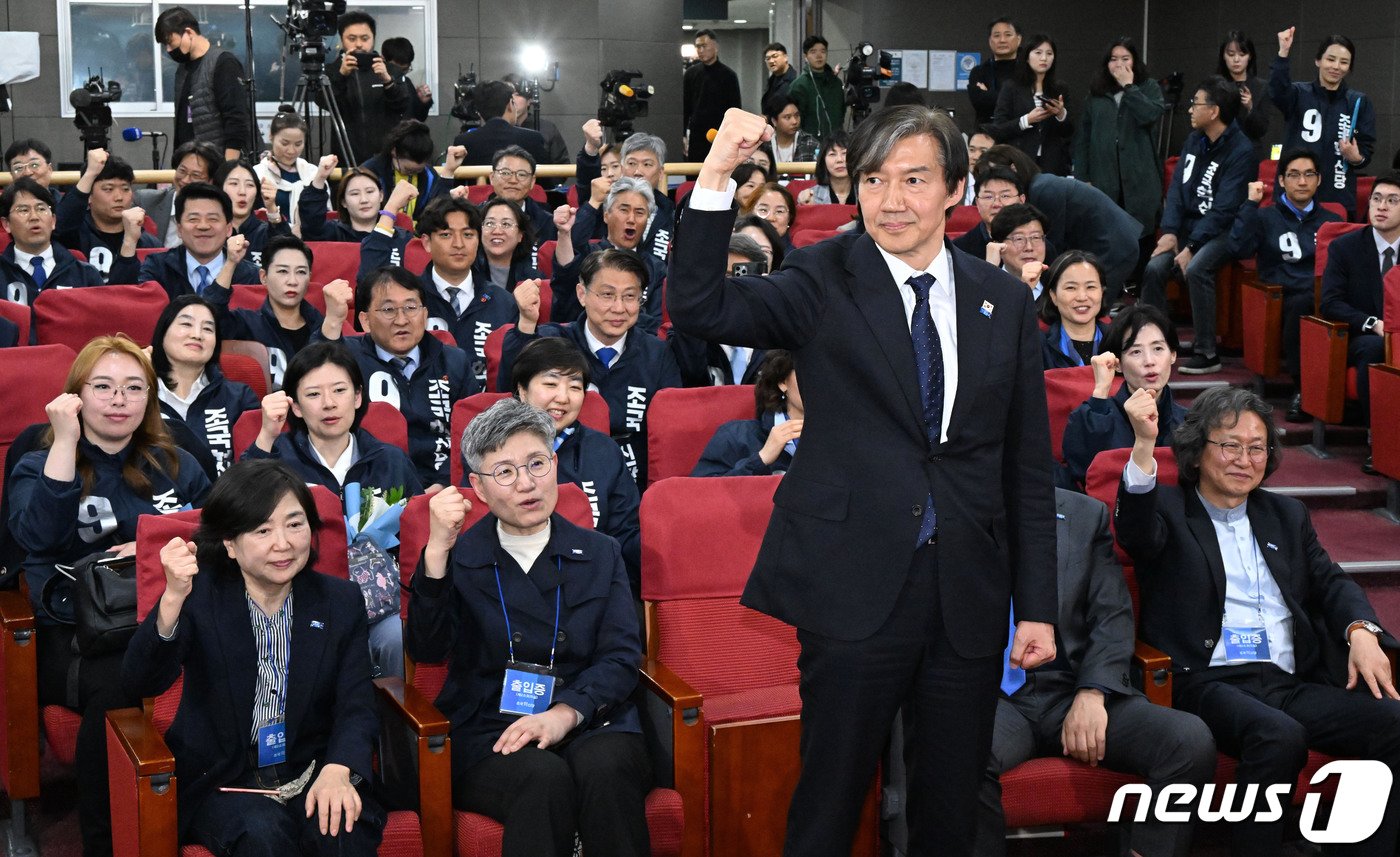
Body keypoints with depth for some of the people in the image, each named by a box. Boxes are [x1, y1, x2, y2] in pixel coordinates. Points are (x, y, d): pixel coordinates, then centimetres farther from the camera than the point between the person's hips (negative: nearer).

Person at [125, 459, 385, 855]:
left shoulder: (340, 600, 5)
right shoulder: (200, 596, -2)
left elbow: (356, 705, -2)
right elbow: (143, 683, -16)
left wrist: (337, 772, -24)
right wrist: (174, 597, -35)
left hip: (311, 774, 2)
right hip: (222, 778, -1)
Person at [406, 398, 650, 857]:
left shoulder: (600, 554, 15)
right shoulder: (459, 558, 9)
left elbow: (622, 656, 5)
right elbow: (427, 650, -7)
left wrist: (565, 713, -14)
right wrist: (437, 551, -19)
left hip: (588, 720, 2)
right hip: (488, 732, -1)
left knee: (604, 768, -34)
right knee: (545, 778, -35)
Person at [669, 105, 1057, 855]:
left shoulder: (1005, 301, 6)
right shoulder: (825, 281, -2)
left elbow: (1028, 468, 9)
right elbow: (697, 308, -19)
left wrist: (1037, 606, 6)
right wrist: (717, 175, -29)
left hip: (968, 595, 3)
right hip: (858, 588, -3)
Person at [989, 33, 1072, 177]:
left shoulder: (1057, 90, 11)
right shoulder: (1011, 88, 1)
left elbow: (1068, 133, 13)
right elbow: (997, 131, -4)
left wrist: (1062, 115, -7)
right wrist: (1026, 121, -16)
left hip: (1051, 164, 3)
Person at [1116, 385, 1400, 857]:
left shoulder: (1287, 515, 25)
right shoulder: (1168, 512, 8)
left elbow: (1330, 582, 19)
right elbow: (1136, 531, -14)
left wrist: (1361, 630, -4)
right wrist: (1144, 445, -31)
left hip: (1294, 682, 5)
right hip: (1210, 682, -5)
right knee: (1278, 736, -37)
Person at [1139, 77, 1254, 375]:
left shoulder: (1240, 151, -14)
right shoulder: (1194, 140, 8)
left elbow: (1224, 210, -19)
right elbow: (1177, 188, 7)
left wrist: (1192, 247, -23)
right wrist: (1170, 232, -7)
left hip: (1224, 231, -6)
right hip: (1189, 225, 6)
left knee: (1196, 270, -33)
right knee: (1154, 268, -18)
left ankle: (1207, 354, -25)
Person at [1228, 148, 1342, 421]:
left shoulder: (1332, 221, 25)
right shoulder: (1266, 218, 18)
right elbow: (1239, 249, -1)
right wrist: (1251, 203, 1)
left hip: (1324, 301, 1)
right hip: (1281, 302, -1)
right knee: (1301, 303, -36)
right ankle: (1301, 388, -26)